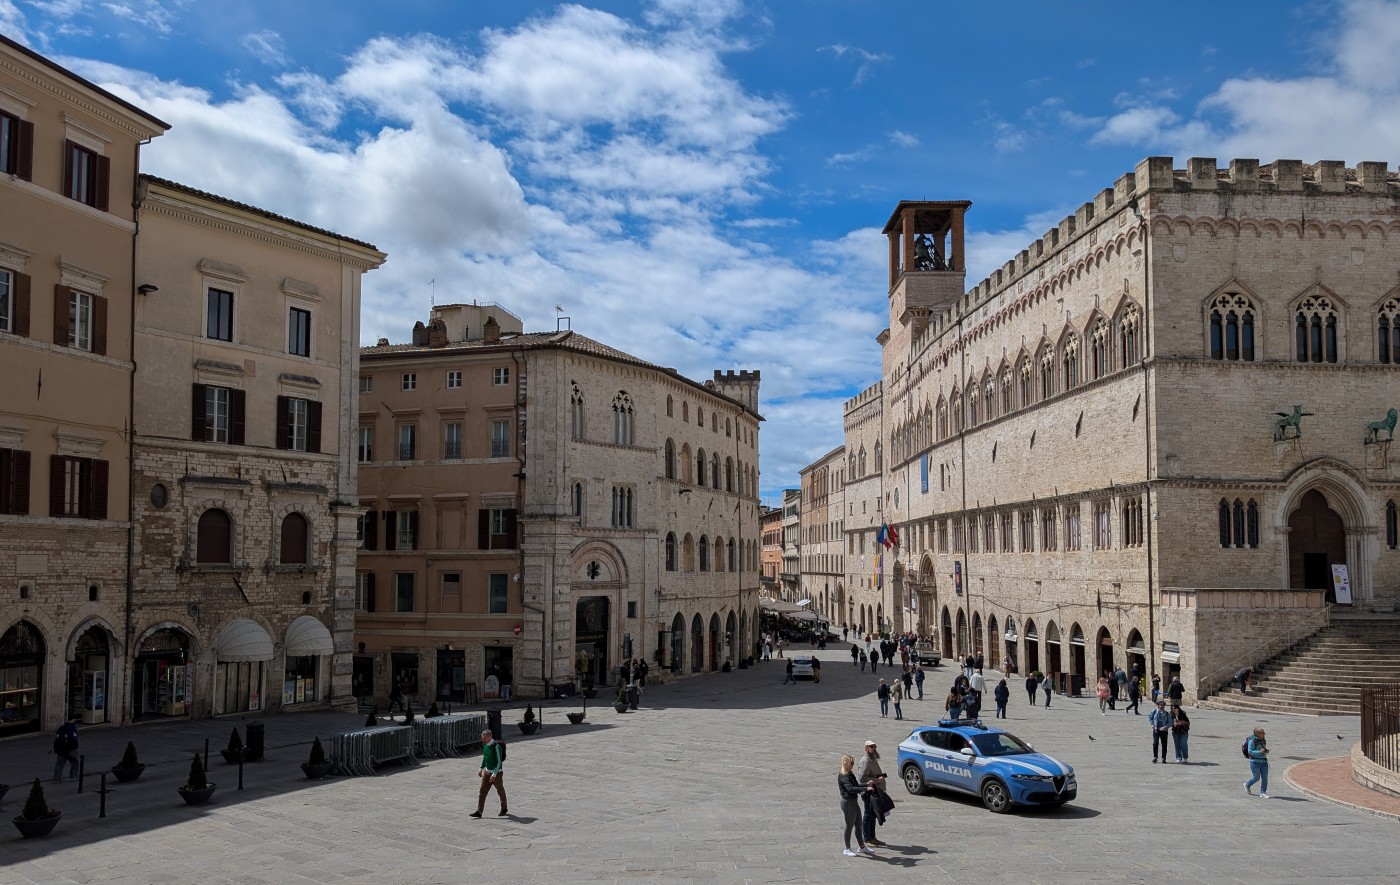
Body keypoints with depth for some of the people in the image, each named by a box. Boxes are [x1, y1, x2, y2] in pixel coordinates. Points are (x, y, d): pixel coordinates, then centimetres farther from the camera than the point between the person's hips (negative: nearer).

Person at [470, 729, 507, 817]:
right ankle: (479, 811, 0)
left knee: (501, 792, 9)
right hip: (487, 772, 7)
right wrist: (481, 769, 14)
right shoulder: (485, 745, 3)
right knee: (482, 791, -1)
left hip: (497, 773, -7)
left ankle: (504, 810, 26)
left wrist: (494, 774, -24)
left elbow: (499, 762, -21)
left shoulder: (496, 746, -21)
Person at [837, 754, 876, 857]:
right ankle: (847, 849, 14)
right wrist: (866, 789, -31)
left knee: (858, 825, 15)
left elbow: (856, 785, 19)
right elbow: (851, 788, -31)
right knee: (849, 826, 2)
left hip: (854, 802, 9)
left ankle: (862, 847, 26)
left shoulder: (850, 774, 11)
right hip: (847, 803, -9)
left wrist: (866, 784, 4)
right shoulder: (843, 776, -20)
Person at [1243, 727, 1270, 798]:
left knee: (1265, 777, -1)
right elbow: (1250, 751, -16)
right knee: (1256, 778, 0)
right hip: (1255, 762, -6)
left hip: (1264, 761, 6)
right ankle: (1247, 785, 27)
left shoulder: (1263, 741, 9)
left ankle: (1263, 793, 5)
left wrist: (1266, 751, -1)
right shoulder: (1252, 741, -13)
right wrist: (1259, 752, -27)